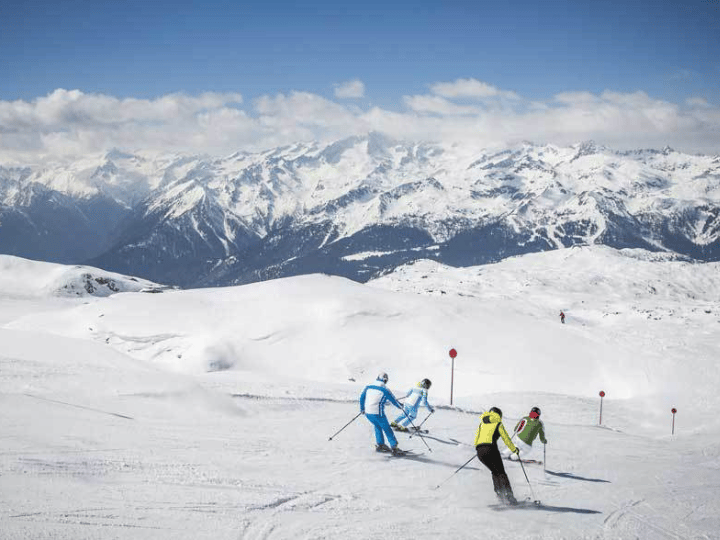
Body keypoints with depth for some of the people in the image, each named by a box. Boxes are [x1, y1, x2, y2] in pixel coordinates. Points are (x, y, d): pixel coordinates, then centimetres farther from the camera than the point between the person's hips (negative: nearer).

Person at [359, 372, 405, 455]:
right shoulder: (385, 391, -5)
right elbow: (394, 401, 7)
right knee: (387, 429, 9)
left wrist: (362, 409, 33)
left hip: (367, 413, 5)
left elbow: (362, 398, 18)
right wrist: (400, 406, 28)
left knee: (377, 426, 28)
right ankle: (394, 447, 10)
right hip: (378, 413, -5)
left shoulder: (368, 387, 7)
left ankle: (379, 444, 27)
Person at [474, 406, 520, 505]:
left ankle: (499, 493, 10)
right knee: (501, 472, 1)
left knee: (495, 472, 22)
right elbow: (506, 439, 10)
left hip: (480, 451, 5)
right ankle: (508, 495, -13)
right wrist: (514, 450, 25)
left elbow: (476, 439, 24)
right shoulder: (498, 424, 10)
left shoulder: (482, 424, 23)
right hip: (491, 449, -5)